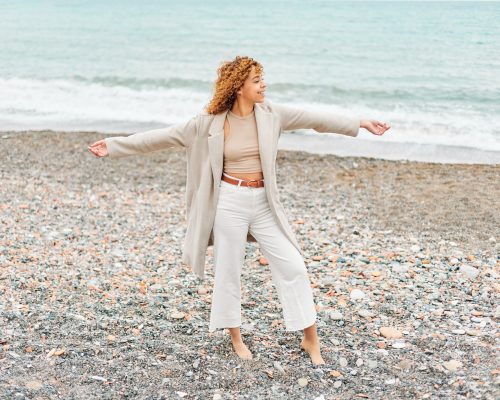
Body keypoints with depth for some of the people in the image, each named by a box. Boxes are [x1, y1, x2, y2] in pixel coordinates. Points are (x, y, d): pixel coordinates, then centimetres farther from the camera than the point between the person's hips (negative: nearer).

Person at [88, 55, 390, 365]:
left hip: (264, 201, 3)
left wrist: (360, 123, 4)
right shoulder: (211, 122, -8)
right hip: (230, 201, -3)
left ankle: (311, 339, 14)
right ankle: (236, 338, 28)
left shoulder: (271, 114, -1)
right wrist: (115, 145, -5)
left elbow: (316, 119, 3)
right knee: (229, 270, 8)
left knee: (292, 265, 1)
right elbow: (164, 136, -4)